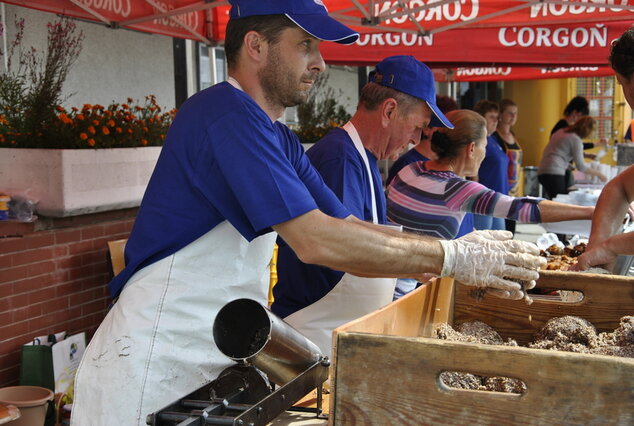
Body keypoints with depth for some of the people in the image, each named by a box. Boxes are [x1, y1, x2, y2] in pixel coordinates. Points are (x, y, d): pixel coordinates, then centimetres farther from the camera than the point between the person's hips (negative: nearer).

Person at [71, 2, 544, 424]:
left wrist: (465, 253, -4)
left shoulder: (282, 141, 11)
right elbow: (318, 241, -26)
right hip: (153, 369, -9)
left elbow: (349, 230, 7)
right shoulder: (225, 112, -20)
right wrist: (452, 258, -19)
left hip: (213, 364, 9)